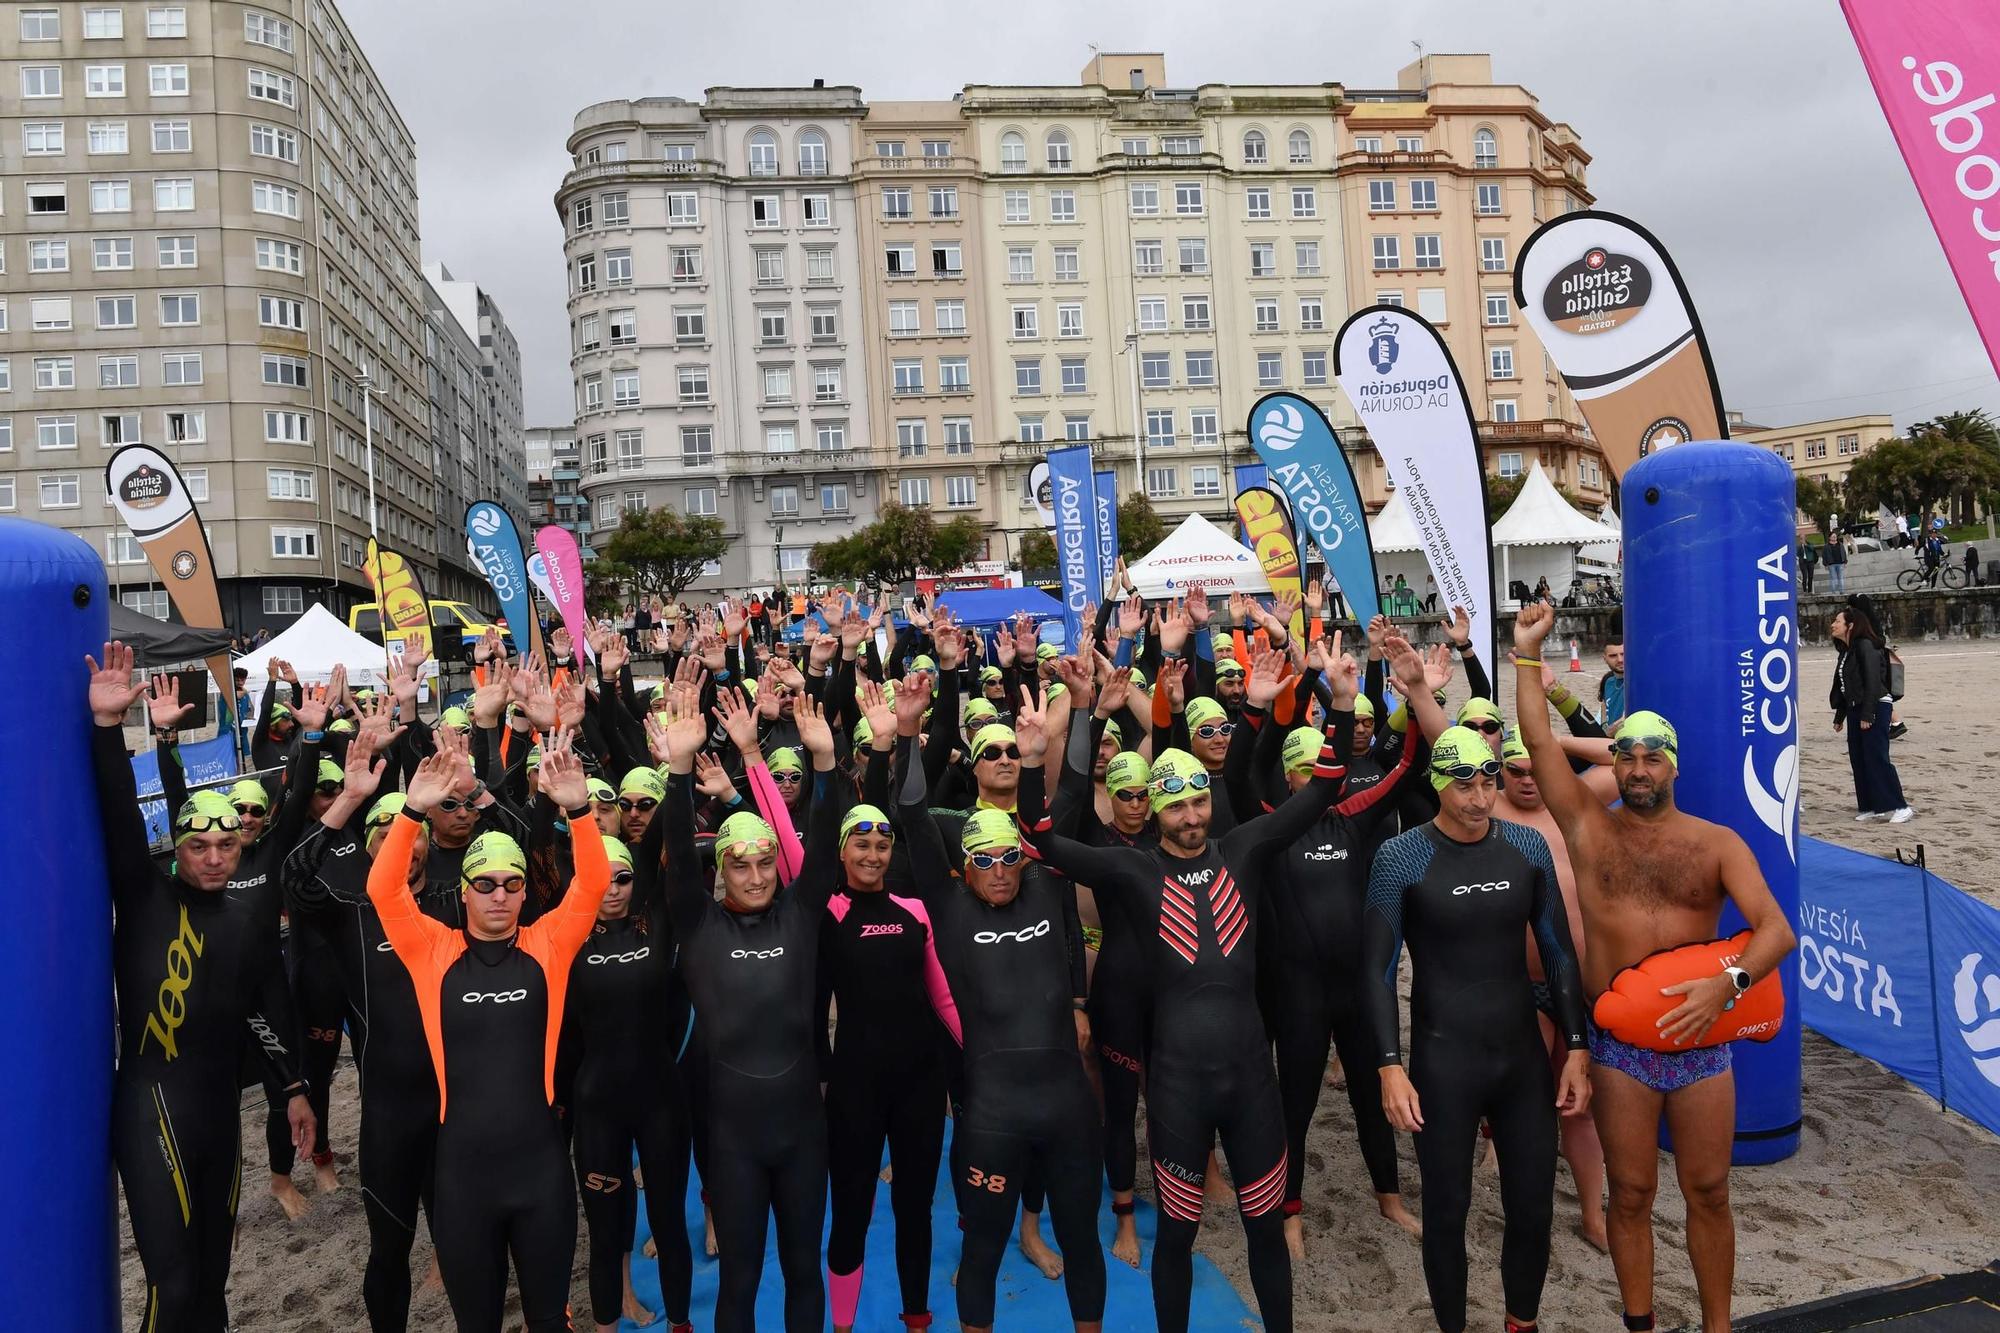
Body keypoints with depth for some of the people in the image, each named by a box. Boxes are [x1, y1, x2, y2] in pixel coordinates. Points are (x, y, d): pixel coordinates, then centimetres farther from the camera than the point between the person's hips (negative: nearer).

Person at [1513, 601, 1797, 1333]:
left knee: (1709, 1192, 11)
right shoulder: (1590, 828, -1)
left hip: (1701, 1042, 0)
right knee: (1631, 1194, 9)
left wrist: (1726, 983, -30)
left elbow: (1776, 929, -12)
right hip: (1620, 1045, 0)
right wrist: (1528, 656, -16)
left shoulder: (1718, 843, -1)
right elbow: (1540, 744, -10)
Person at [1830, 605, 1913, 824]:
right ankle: (1873, 808, 12)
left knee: (1877, 758, -10)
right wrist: (1839, 717, 21)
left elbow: (1872, 681, -19)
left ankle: (1901, 807, -4)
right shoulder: (1845, 650, 15)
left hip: (1876, 707, -9)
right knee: (1858, 760, 7)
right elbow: (1843, 686, 19)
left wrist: (1867, 715, -22)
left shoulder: (1865, 646, -12)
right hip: (1855, 709, 9)